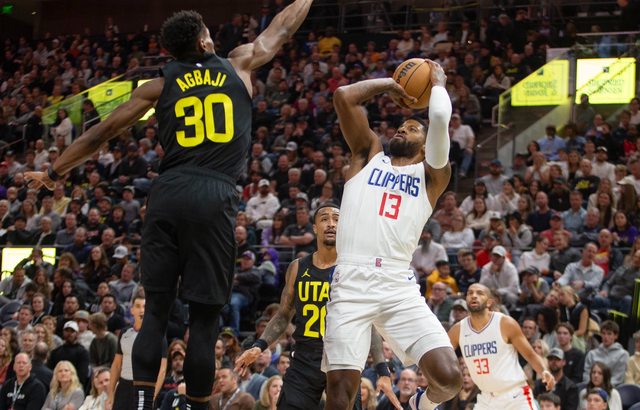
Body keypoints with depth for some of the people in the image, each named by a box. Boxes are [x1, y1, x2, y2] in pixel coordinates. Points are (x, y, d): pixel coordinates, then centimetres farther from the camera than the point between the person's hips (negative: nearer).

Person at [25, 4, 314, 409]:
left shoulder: (160, 86, 15)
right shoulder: (239, 65, 13)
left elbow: (100, 133, 18)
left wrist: (54, 172, 29)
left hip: (168, 194, 2)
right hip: (214, 198, -2)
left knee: (156, 311, 7)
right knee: (204, 318, 1)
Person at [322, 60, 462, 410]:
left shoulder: (431, 174, 17)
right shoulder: (369, 154, 22)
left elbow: (440, 119, 1)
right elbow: (343, 96, 12)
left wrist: (438, 83, 18)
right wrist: (390, 84, 24)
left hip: (399, 286, 0)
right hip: (351, 282, 0)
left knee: (449, 377, -13)